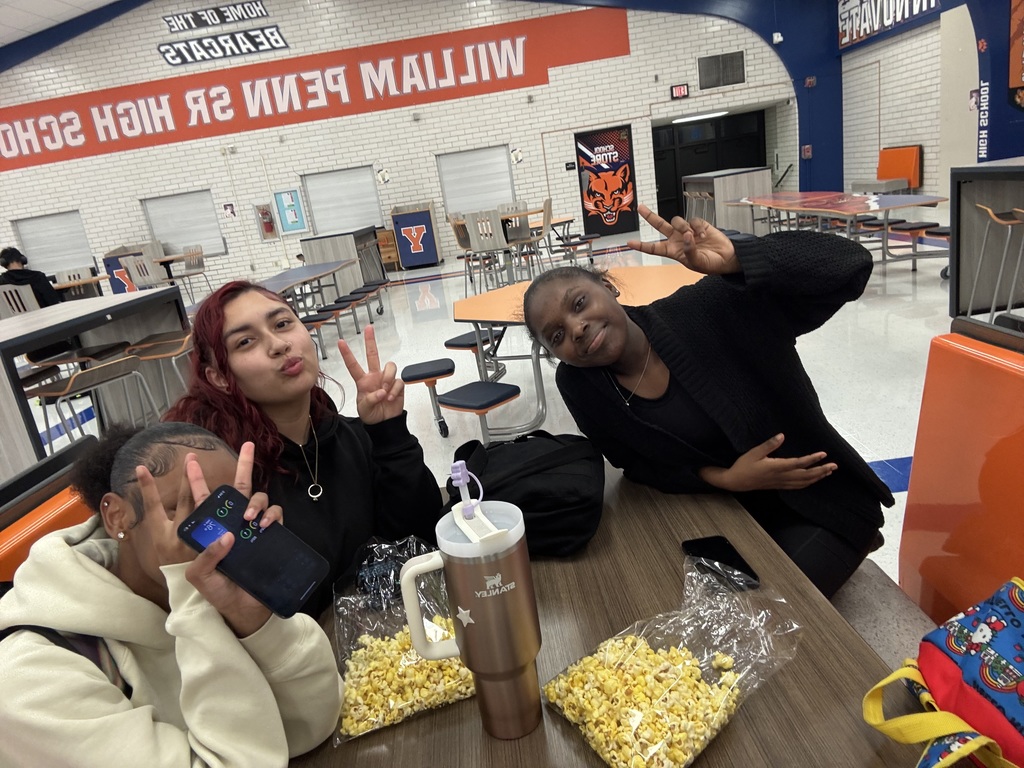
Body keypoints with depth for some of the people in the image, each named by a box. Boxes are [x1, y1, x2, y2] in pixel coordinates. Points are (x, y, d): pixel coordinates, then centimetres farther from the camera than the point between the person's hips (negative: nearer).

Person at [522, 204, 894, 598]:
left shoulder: (707, 309, -23)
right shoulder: (578, 386, -12)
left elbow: (847, 264, -28)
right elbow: (641, 467, -3)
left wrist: (735, 261, -44)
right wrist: (726, 479, -19)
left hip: (821, 507, -3)